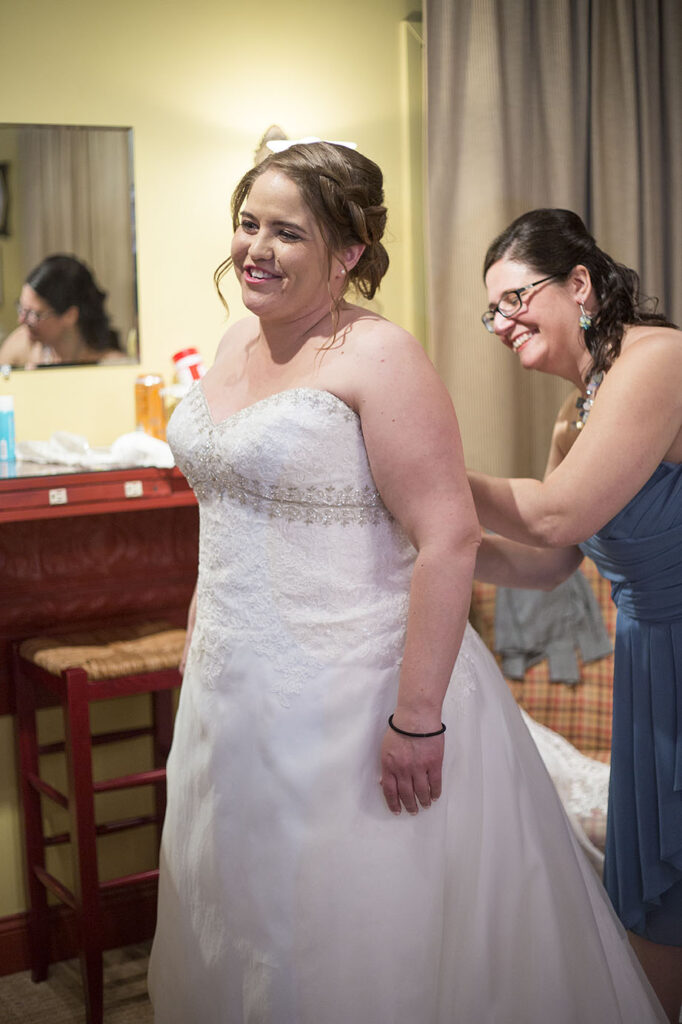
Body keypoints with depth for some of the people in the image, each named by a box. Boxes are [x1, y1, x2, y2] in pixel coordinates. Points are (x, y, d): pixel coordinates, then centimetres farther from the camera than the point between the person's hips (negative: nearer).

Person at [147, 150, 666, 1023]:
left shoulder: (378, 359, -17)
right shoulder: (238, 343, 7)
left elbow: (448, 541, -23)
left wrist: (417, 719, -25)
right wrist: (206, 614, 19)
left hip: (346, 696, -8)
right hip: (234, 683, 8)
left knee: (349, 937, 7)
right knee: (244, 925, 22)